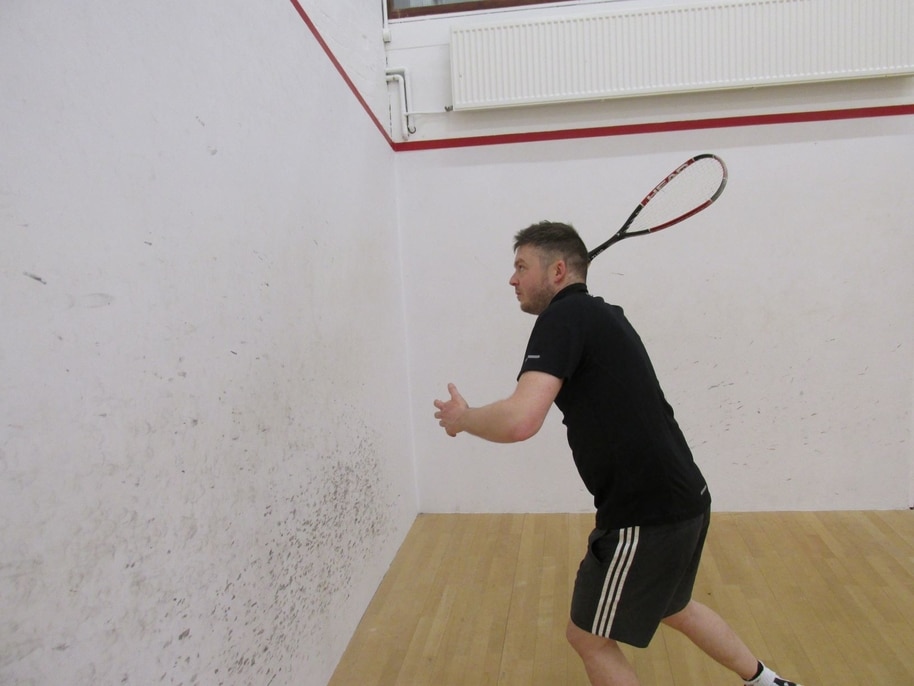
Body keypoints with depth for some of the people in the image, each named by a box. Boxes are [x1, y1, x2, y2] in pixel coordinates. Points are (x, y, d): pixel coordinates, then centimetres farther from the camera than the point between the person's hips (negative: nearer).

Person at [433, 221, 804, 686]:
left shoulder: (564, 316, -18)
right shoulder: (601, 314, 9)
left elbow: (519, 421, -32)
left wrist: (462, 417, -10)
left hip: (647, 516, -9)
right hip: (685, 500, 9)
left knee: (588, 636, 12)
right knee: (672, 608, 33)